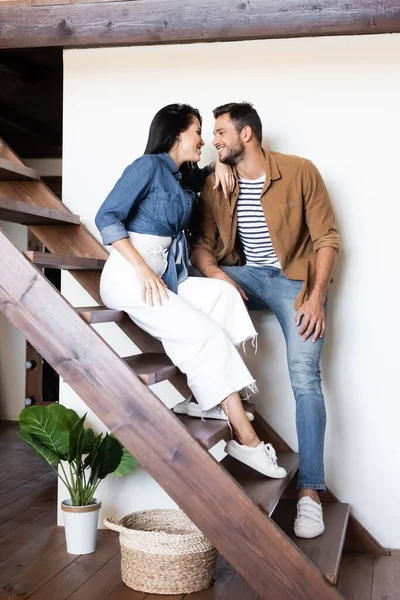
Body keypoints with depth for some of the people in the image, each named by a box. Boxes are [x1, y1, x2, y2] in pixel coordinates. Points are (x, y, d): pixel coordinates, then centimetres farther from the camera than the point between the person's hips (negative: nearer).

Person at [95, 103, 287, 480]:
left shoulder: (182, 178, 17)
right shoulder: (148, 166, -7)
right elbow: (107, 217, -14)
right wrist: (143, 270, -22)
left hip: (164, 276, 9)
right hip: (129, 278, -8)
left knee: (223, 293, -12)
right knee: (207, 336, -18)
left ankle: (209, 398, -18)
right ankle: (245, 438, -18)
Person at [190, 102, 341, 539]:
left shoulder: (300, 172, -10)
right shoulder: (215, 186, 2)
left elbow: (326, 238, -8)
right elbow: (202, 244, 1)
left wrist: (316, 297, -17)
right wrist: (216, 274, -22)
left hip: (294, 279, -4)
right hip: (244, 275, 4)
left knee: (305, 377, -17)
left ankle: (309, 492, -13)